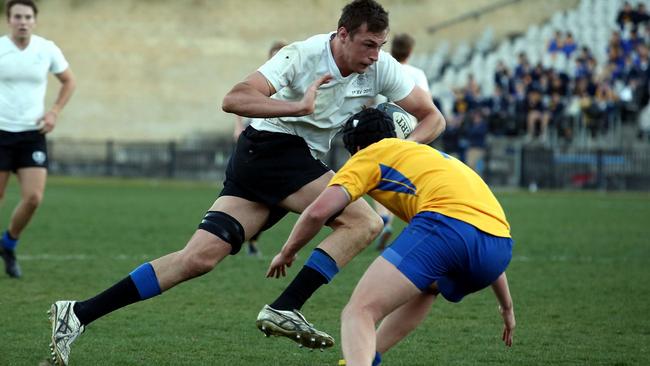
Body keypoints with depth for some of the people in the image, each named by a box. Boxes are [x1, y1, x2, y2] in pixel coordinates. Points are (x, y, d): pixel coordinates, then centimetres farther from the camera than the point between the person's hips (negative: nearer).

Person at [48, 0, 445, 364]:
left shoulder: (381, 67, 1)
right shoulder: (304, 55, -16)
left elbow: (432, 117, 6)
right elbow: (234, 100, -25)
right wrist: (298, 106, -33)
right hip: (271, 147, -6)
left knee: (200, 258, -5)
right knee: (364, 222, -20)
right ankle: (285, 309, -21)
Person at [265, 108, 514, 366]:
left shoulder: (370, 154, 19)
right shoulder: (434, 155, 39)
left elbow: (318, 211, 6)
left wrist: (287, 252, 26)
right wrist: (507, 306, 48)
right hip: (500, 243, 7)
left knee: (358, 312, -10)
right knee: (426, 284, 38)